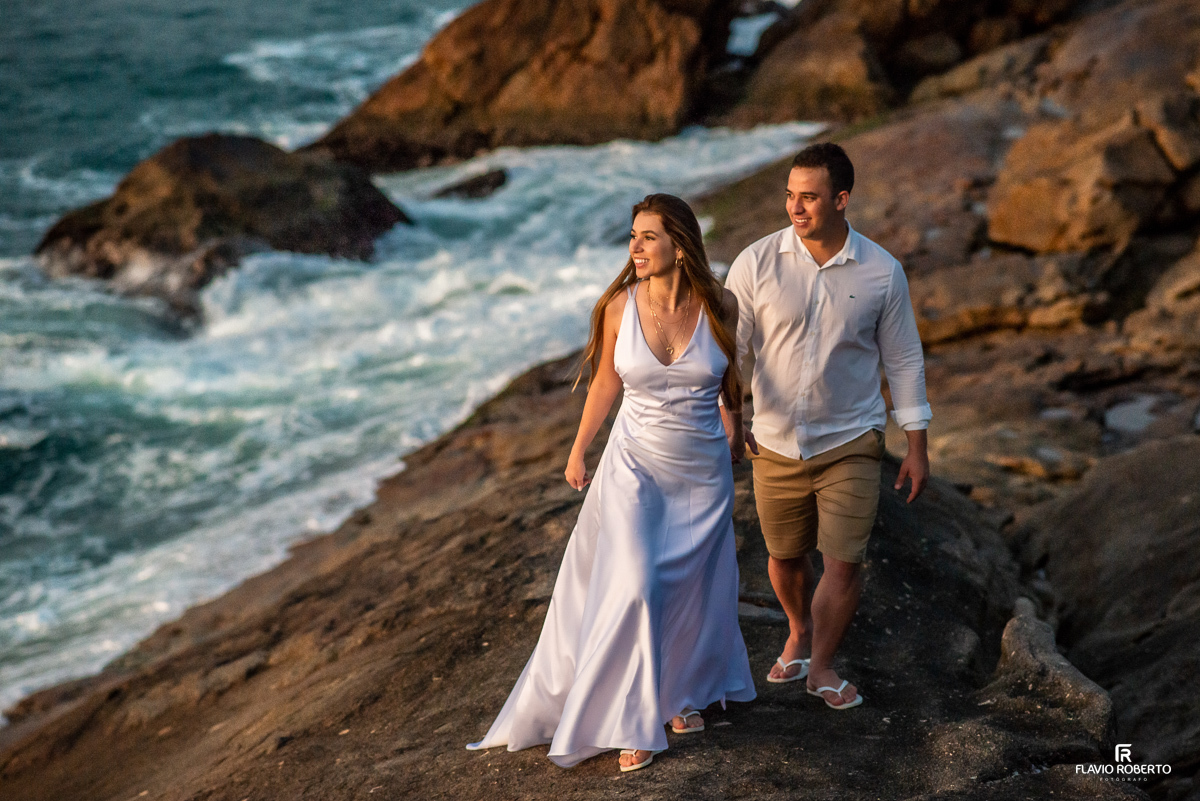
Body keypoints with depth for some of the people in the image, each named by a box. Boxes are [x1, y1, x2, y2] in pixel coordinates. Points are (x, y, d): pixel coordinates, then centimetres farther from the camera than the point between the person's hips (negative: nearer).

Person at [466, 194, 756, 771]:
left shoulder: (720, 307, -12)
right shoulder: (619, 306, -12)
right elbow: (606, 382, 4)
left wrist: (734, 431, 21)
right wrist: (578, 451, 12)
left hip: (702, 473, 1)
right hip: (635, 466, -1)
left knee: (693, 587, 12)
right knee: (633, 587, -9)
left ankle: (685, 693, 37)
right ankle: (633, 722, 4)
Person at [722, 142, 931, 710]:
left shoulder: (881, 272, -7)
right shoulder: (756, 263, -8)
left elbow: (903, 360, 1)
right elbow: (728, 346, -2)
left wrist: (917, 448, 1)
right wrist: (725, 418, -13)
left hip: (851, 444, -1)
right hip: (776, 444, 1)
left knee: (844, 563, -3)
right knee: (785, 556, 16)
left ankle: (821, 666, 21)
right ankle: (799, 633, 47)